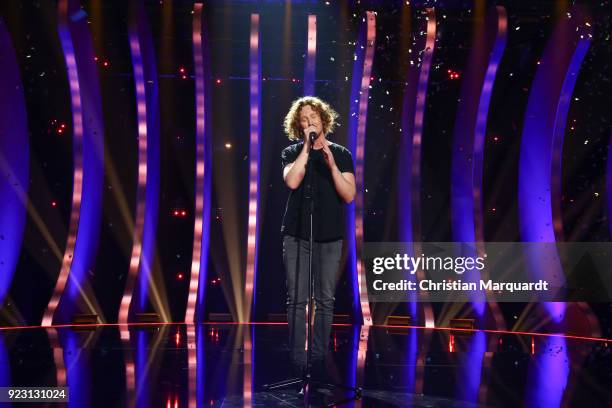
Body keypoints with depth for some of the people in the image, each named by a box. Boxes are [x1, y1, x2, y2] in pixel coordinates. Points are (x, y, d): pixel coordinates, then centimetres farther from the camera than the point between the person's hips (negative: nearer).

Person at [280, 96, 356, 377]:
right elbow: (292, 181, -13)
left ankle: (319, 358, 11)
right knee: (296, 299, -4)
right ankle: (297, 360, 1)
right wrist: (307, 146, -11)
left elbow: (349, 195, -2)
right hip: (296, 235, 0)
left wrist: (332, 165, -13)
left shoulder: (340, 154, 8)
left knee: (325, 299, 3)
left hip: (329, 237, 1)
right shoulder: (292, 153, 7)